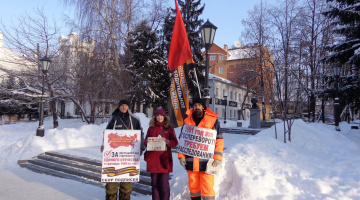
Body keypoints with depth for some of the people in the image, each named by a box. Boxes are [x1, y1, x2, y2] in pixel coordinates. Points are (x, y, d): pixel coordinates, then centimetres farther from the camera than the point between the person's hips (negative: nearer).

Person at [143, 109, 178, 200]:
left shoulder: (169, 128, 8)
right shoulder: (151, 128, 13)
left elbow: (175, 142, 3)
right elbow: (145, 141, 12)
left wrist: (167, 141, -17)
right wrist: (148, 142, -11)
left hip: (164, 158, -2)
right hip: (153, 159, 2)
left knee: (164, 183, -1)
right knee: (154, 183, 8)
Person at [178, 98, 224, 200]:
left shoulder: (213, 120, 2)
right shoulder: (187, 121, 10)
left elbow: (219, 140, 0)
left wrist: (218, 158, -9)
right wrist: (181, 156, 4)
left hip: (206, 161, -3)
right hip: (191, 161, 3)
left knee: (207, 188, -4)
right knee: (193, 186, 15)